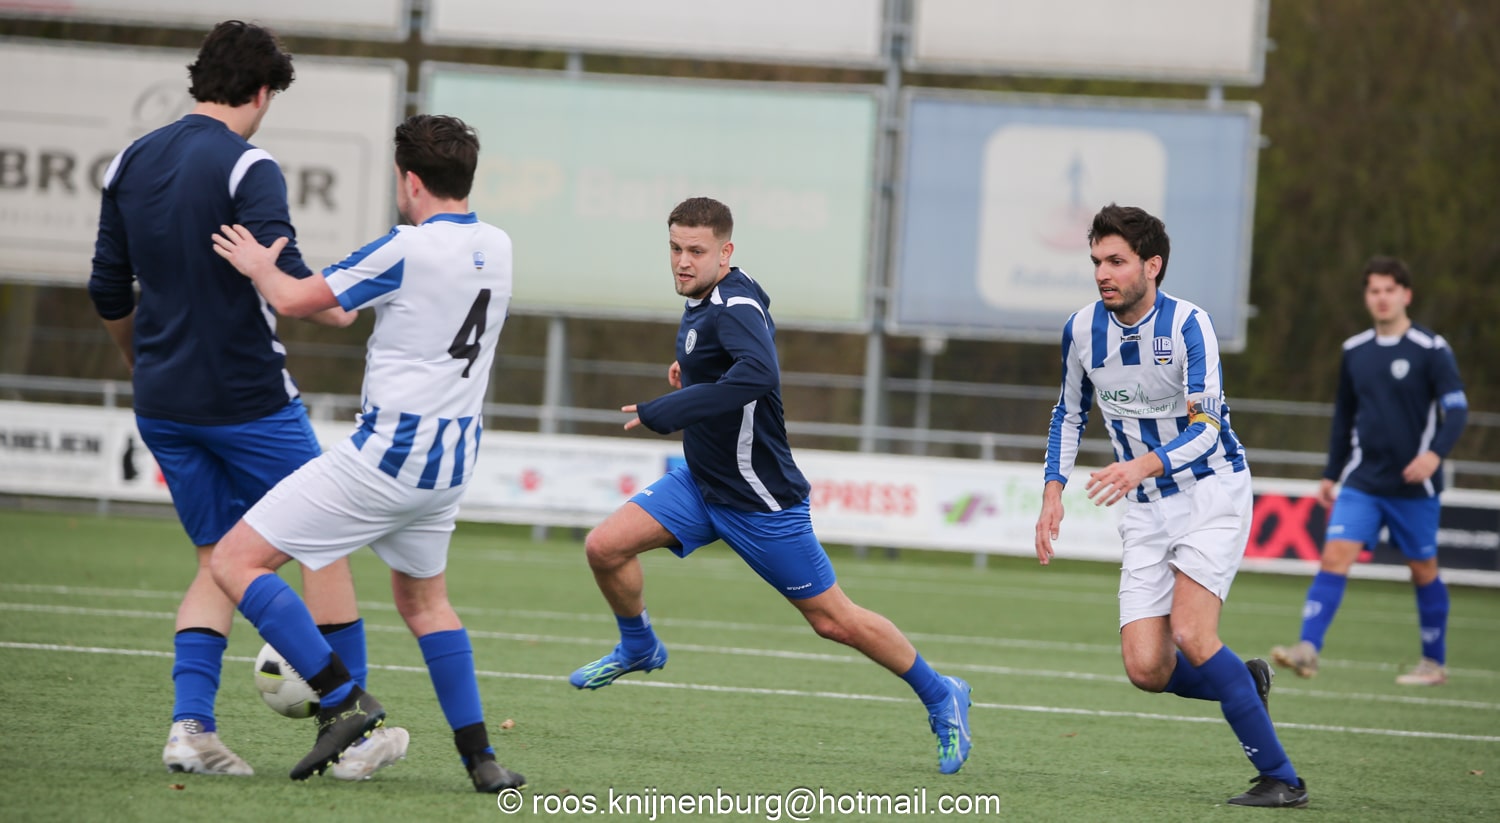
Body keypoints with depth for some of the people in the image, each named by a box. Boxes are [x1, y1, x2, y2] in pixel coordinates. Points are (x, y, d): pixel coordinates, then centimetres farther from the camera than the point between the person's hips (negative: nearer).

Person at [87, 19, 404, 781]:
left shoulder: (129, 165, 8)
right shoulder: (247, 168, -13)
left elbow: (109, 294, 14)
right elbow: (283, 279, -22)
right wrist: (335, 313, -3)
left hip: (163, 403, 6)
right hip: (248, 397, -6)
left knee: (217, 560, 14)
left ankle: (190, 725, -2)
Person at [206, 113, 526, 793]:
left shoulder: (408, 249, -15)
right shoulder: (497, 247, 7)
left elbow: (294, 300, -10)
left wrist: (261, 267, 11)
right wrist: (356, 307, 35)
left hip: (388, 451, -8)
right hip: (452, 463, 8)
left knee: (235, 561, -5)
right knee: (423, 598, 28)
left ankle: (343, 699, -12)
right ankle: (480, 758, 21)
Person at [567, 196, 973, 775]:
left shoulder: (736, 307, -24)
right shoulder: (703, 305, 4)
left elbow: (756, 375, -45)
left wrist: (663, 413, -42)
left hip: (760, 500, -8)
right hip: (701, 483, 8)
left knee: (833, 620, 0)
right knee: (605, 547, -6)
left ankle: (941, 697, 17)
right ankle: (638, 649, 20)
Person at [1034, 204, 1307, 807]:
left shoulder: (1187, 325, -17)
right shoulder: (1083, 329, 0)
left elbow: (1206, 428, -25)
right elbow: (1070, 413, 16)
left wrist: (1145, 464, -42)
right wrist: (1053, 493, 5)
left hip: (1212, 491, -5)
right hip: (1148, 509, 5)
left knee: (1190, 634, -23)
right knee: (1146, 669, -9)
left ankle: (1280, 779, -14)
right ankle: (1245, 683, 22)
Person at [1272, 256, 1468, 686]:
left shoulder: (1431, 349, -7)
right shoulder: (1354, 351, 8)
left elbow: (1457, 410, -14)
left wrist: (1435, 453, -30)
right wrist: (1331, 474, 19)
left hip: (1415, 487, -3)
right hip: (1362, 483, 3)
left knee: (1423, 570, 8)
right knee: (1335, 555, -13)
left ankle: (1435, 662, 23)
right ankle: (1308, 650, -21)